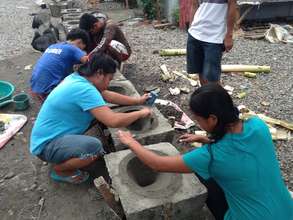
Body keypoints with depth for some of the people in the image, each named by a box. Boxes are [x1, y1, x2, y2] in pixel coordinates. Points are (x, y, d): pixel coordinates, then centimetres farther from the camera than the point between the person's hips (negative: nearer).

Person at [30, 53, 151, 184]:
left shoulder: (78, 77, 0)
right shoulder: (84, 89, -28)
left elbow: (107, 96, 10)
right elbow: (113, 121, -33)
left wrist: (138, 101, 12)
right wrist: (141, 113, -16)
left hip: (51, 134, 10)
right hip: (46, 145, -10)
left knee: (99, 112, 10)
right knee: (94, 147, -33)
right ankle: (59, 170, -1)